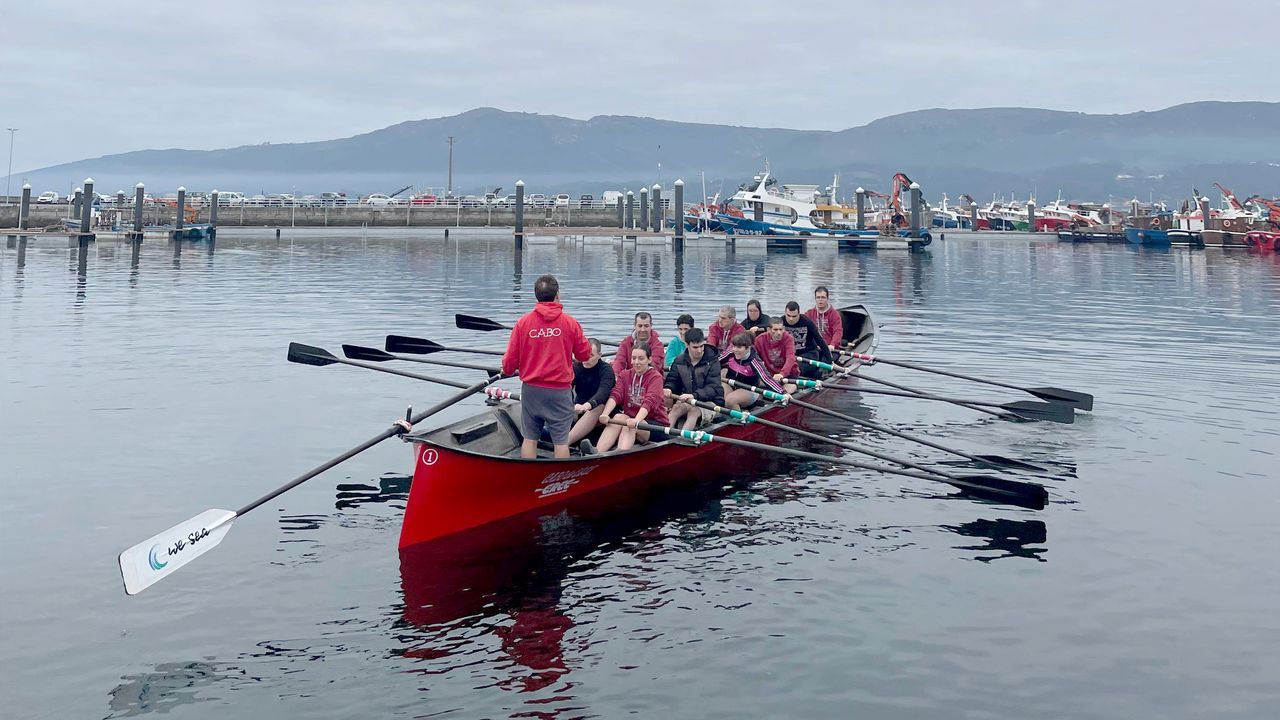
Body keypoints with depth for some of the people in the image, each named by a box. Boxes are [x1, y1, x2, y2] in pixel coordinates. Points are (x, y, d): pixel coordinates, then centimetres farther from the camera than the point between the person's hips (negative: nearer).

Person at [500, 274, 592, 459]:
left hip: (530, 389, 2)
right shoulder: (569, 322, -7)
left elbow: (510, 359, -2)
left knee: (529, 438, 11)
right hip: (560, 391, -2)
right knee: (561, 440, 4)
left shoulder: (523, 322, -4)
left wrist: (507, 371, 21)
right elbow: (584, 355, 3)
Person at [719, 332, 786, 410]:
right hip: (731, 387, 5)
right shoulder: (731, 353, -13)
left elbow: (766, 378, -32)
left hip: (748, 391, -5)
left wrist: (784, 393, -42)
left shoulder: (753, 361, -26)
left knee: (730, 400, -32)